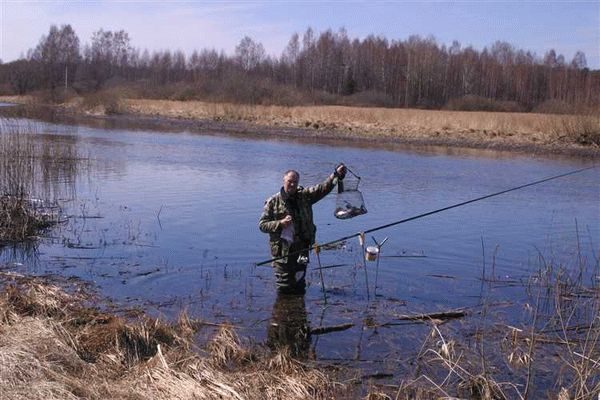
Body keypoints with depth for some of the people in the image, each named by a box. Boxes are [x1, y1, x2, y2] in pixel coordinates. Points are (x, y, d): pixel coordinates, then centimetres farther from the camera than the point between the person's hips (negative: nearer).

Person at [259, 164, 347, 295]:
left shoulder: (305, 196, 7)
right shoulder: (273, 202, -1)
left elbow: (323, 188, -3)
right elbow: (262, 225, -3)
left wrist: (336, 174, -18)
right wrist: (280, 223, -18)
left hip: (301, 248, 3)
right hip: (282, 250, -3)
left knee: (299, 287, 11)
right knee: (284, 288, 3)